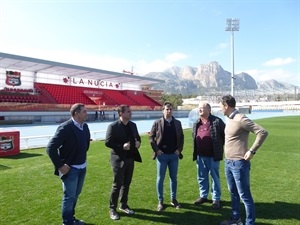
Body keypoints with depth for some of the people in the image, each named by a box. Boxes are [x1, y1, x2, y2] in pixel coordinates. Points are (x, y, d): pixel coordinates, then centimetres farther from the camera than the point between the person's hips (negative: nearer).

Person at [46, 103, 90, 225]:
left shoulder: (85, 126, 0)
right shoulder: (65, 128, -22)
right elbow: (50, 148, -22)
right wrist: (60, 166, -19)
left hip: (82, 167, 7)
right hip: (70, 169, -7)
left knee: (75, 195, 21)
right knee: (69, 196, 8)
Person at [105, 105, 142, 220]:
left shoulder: (133, 125, 6)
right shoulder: (113, 126, -13)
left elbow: (137, 137, 16)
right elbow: (108, 142, -15)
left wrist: (138, 143, -7)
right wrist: (122, 146, -24)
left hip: (130, 158, 6)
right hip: (119, 159, -6)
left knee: (126, 184, 16)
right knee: (117, 185, 3)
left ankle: (124, 205, 33)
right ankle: (112, 209, 20)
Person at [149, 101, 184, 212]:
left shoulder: (177, 123, 5)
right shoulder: (157, 123, -4)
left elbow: (181, 137, 10)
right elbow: (151, 137, -2)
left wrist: (179, 149, -1)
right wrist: (156, 150, -9)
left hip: (174, 155, 3)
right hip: (162, 155, -3)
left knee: (173, 178, 12)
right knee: (160, 178, 6)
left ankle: (173, 199, 28)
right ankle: (160, 201, 18)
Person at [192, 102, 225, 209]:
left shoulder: (217, 121, -11)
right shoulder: (196, 123, 8)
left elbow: (225, 135, -6)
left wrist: (221, 147, -5)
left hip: (213, 156, -6)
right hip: (200, 156, 6)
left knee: (215, 177, 8)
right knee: (201, 177, 16)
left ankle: (216, 199, 22)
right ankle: (203, 196, 33)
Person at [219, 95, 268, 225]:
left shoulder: (241, 119, -17)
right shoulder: (229, 119, 9)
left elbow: (263, 132, -20)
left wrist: (251, 151, -19)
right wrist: (227, 159, 13)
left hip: (239, 163, -9)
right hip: (228, 162, 9)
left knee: (244, 195, 2)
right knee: (233, 192, 20)